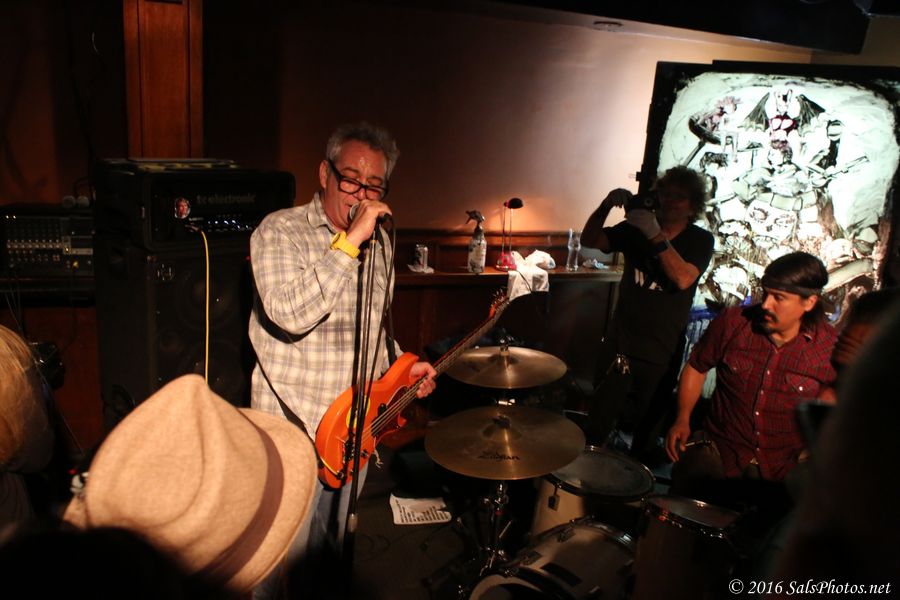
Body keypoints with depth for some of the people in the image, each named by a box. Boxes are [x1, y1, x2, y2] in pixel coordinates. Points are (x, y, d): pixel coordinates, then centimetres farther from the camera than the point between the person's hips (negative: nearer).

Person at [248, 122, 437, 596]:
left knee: (327, 550, 24)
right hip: (292, 427, -6)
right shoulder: (280, 231, -13)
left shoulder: (379, 245, 6)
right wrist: (349, 242, -30)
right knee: (284, 557, 7)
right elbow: (289, 314, -31)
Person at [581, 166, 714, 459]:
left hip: (660, 355, -2)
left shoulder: (700, 240, -5)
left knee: (647, 433, 14)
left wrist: (656, 236, -33)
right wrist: (607, 205, -22)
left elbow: (684, 278, -23)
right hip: (619, 343, 2)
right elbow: (589, 240, -6)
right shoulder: (635, 228, 2)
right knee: (598, 423, 7)